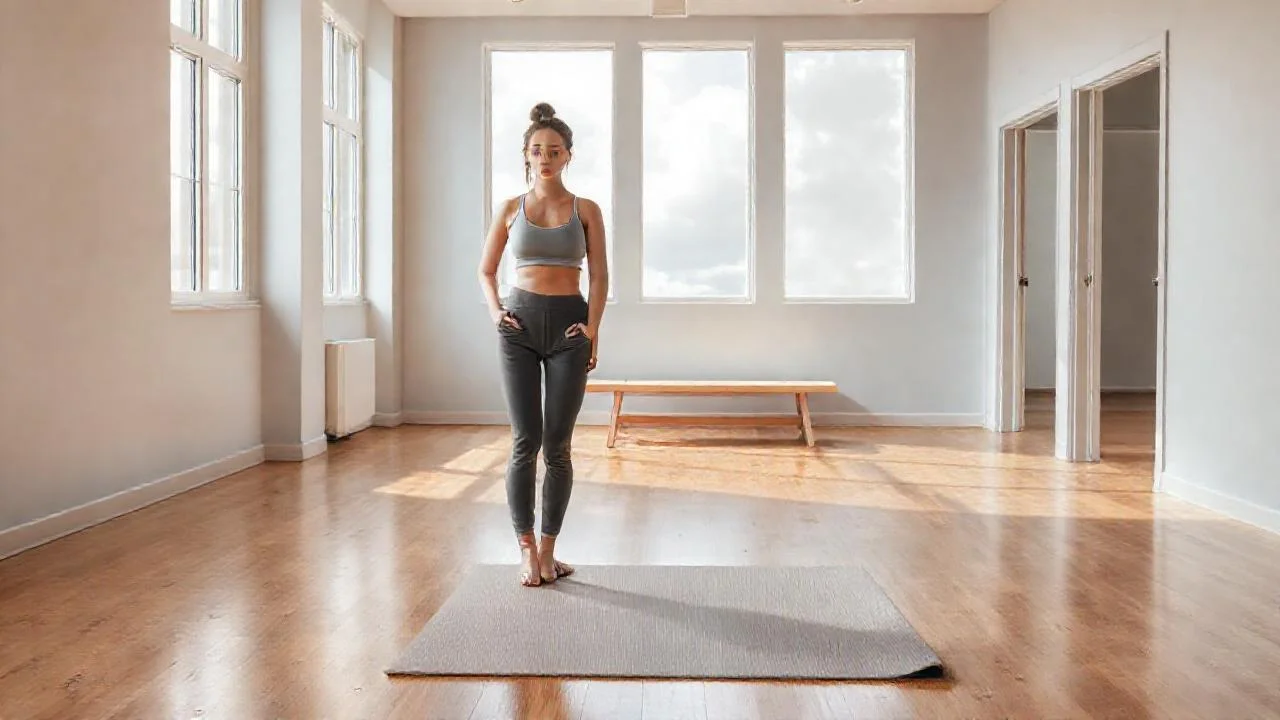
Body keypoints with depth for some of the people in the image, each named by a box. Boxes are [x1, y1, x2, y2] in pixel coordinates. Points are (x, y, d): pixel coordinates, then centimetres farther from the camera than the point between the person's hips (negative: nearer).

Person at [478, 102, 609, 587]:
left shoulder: (586, 210, 7)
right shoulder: (509, 209, 9)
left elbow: (599, 276, 3)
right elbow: (486, 271, 14)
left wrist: (592, 328, -9)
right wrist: (495, 310, -4)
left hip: (568, 324, 0)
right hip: (520, 324, 0)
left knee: (557, 445, 1)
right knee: (525, 440, -5)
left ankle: (548, 551, 13)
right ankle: (526, 548, 8)